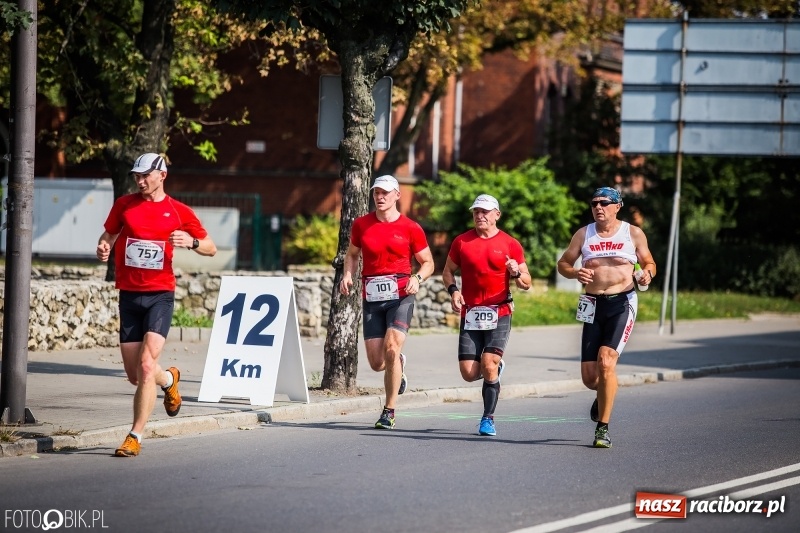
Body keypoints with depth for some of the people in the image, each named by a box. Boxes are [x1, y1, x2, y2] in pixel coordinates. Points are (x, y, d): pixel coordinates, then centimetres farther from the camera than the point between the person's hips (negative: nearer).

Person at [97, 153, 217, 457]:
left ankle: (135, 437, -13)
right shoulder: (124, 205, 7)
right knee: (135, 375, 5)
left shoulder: (179, 212, 1)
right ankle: (169, 379, 41)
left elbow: (211, 248, 7)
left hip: (160, 294, -3)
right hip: (129, 295, 3)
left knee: (146, 365, -18)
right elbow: (110, 234, 21)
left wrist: (191, 242, -14)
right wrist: (104, 248, -3)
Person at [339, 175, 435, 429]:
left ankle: (389, 411, -9)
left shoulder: (411, 228, 0)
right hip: (372, 298, 3)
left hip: (401, 296, -3)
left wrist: (417, 278, -12)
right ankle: (398, 367, 40)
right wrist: (348, 275, 1)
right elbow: (352, 253, 21)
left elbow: (428, 262, 8)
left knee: (391, 348, -21)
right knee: (377, 363, 0)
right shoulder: (361, 224, 7)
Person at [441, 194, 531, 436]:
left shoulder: (510, 244, 1)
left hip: (499, 314, -2)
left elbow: (526, 284, 4)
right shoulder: (462, 242, 6)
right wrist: (453, 290, -5)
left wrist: (516, 273, -18)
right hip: (470, 314, 2)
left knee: (489, 366, -15)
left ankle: (488, 419, -2)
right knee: (469, 373, -2)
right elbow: (448, 271, 16)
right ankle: (495, 367, 32)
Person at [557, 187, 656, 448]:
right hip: (593, 306, 3)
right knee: (589, 377, 0)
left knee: (606, 361, -21)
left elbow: (649, 263, 13)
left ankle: (603, 428, -12)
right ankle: (605, 393, 40)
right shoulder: (583, 234, 8)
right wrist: (575, 273, -10)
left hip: (622, 303, -3)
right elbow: (563, 263, 13)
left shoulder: (633, 233, 4)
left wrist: (647, 274, -11)